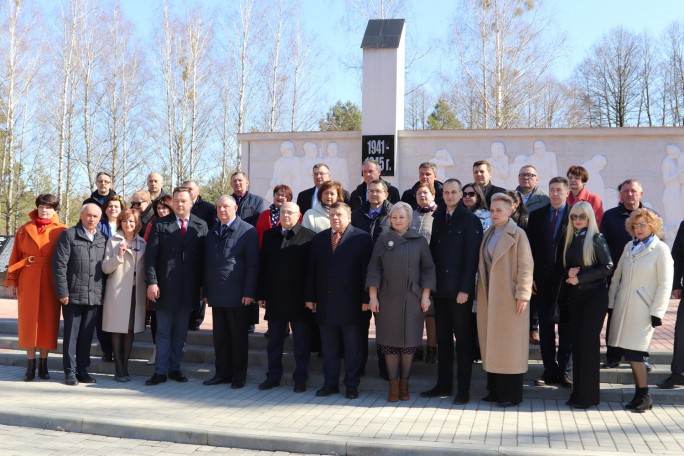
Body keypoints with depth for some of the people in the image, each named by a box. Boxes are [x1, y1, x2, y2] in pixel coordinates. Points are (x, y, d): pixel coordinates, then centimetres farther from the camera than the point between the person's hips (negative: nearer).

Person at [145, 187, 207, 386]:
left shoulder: (201, 226, 5)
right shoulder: (160, 224, 1)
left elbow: (203, 257, 3)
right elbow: (151, 256, -3)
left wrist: (202, 285, -1)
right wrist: (151, 282, -11)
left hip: (188, 289, 2)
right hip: (165, 287, -2)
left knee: (180, 332, 11)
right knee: (163, 332, 4)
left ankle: (175, 369, 20)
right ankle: (160, 371, 10)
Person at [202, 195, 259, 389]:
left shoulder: (247, 231, -4)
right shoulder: (212, 233, 15)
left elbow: (252, 264, -8)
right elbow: (207, 263, 15)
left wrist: (249, 293, -14)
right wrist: (207, 292, 9)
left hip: (238, 295, -5)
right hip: (217, 294, 6)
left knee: (239, 337, 3)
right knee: (220, 337, 10)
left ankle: (239, 376, 12)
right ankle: (222, 373, 19)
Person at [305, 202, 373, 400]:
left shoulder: (362, 238, -3)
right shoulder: (319, 239, 11)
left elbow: (367, 270, -6)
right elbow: (311, 270, 11)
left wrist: (366, 299, -11)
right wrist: (310, 296, 5)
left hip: (351, 303, -4)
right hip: (325, 302, 4)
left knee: (353, 347, 5)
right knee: (328, 347, 10)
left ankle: (351, 385, 15)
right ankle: (330, 383, 20)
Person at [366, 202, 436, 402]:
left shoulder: (419, 240, 4)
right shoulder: (383, 240, 5)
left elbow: (428, 269, 3)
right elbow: (374, 269, 3)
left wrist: (426, 296, -3)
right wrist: (373, 296, -3)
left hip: (412, 298, 0)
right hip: (387, 298, 0)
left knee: (409, 341, 2)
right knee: (390, 341, 1)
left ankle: (404, 383, 15)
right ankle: (393, 385, 9)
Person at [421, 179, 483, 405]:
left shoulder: (470, 220, -6)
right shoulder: (438, 217, 12)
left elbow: (471, 257, -10)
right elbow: (433, 249, 12)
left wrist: (464, 289, -15)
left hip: (459, 290, -5)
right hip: (440, 289, 6)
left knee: (463, 340, 3)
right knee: (442, 339, 11)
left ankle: (463, 389, 10)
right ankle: (443, 384, 20)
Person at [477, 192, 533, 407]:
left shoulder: (517, 234, -7)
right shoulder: (488, 234, 12)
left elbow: (526, 266, -11)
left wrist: (523, 295, -16)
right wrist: (482, 293, 9)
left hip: (509, 298, -6)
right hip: (489, 297, 6)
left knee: (510, 344, -1)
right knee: (491, 343, 9)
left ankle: (512, 394, 8)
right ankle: (495, 390, 18)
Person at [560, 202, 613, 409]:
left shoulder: (596, 239, -7)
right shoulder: (570, 239, 11)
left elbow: (607, 267, -13)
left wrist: (579, 278, -15)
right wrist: (569, 273, -7)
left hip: (594, 296, -6)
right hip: (574, 296, 6)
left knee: (588, 341, -5)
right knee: (576, 341, 7)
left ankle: (589, 394, 2)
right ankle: (578, 392, 14)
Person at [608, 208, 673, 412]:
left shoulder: (660, 250, -4)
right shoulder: (629, 247, 12)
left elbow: (665, 284, -7)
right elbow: (617, 275, 14)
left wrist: (657, 313, -10)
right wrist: (611, 301, 9)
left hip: (642, 310, -5)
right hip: (623, 307, 5)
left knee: (634, 352, -8)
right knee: (628, 351, 6)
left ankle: (645, 396, 6)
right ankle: (639, 393, 17)